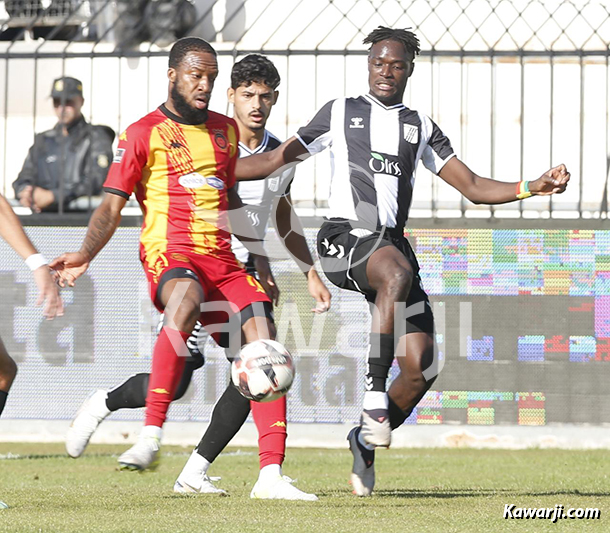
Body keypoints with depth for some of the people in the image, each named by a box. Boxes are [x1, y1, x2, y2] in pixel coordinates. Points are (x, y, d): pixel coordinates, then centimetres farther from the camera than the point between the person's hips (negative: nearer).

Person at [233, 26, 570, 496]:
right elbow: (275, 161, 19)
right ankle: (374, 396, -37)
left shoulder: (421, 127, 22)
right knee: (398, 271, -40)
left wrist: (534, 187, 4)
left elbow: (474, 187, 19)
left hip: (393, 242, 4)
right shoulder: (340, 112, 15)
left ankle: (367, 441, 15)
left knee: (422, 366, -10)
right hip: (344, 235, -4)